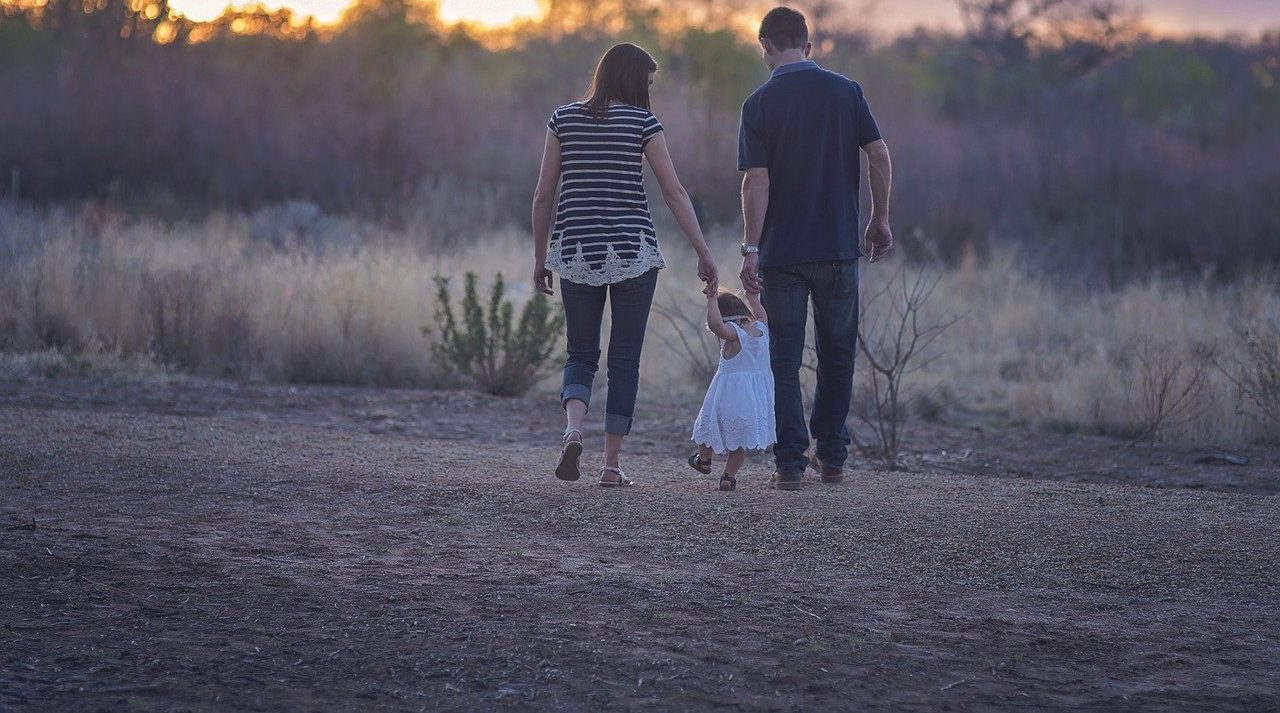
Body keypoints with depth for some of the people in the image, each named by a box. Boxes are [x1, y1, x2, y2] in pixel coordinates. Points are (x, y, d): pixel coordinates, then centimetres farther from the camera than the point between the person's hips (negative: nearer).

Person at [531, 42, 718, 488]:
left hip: (576, 251, 2)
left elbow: (543, 195, 5)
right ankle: (612, 464, 5)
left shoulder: (564, 119, 5)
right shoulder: (642, 121, -2)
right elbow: (675, 193, -5)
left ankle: (573, 430, -17)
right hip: (632, 251, -2)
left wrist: (540, 257, 13)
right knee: (625, 359, 7)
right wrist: (704, 254, -1)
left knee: (581, 355, 12)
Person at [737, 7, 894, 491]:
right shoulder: (846, 91, 2)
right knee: (837, 354, 15)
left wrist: (750, 249, -9)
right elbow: (879, 155, -2)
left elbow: (756, 180, -10)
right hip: (839, 247, 2)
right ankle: (831, 456, 17)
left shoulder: (760, 103, -4)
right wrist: (880, 220, 9)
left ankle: (791, 464, -1)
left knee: (784, 359, 3)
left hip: (781, 251, -2)